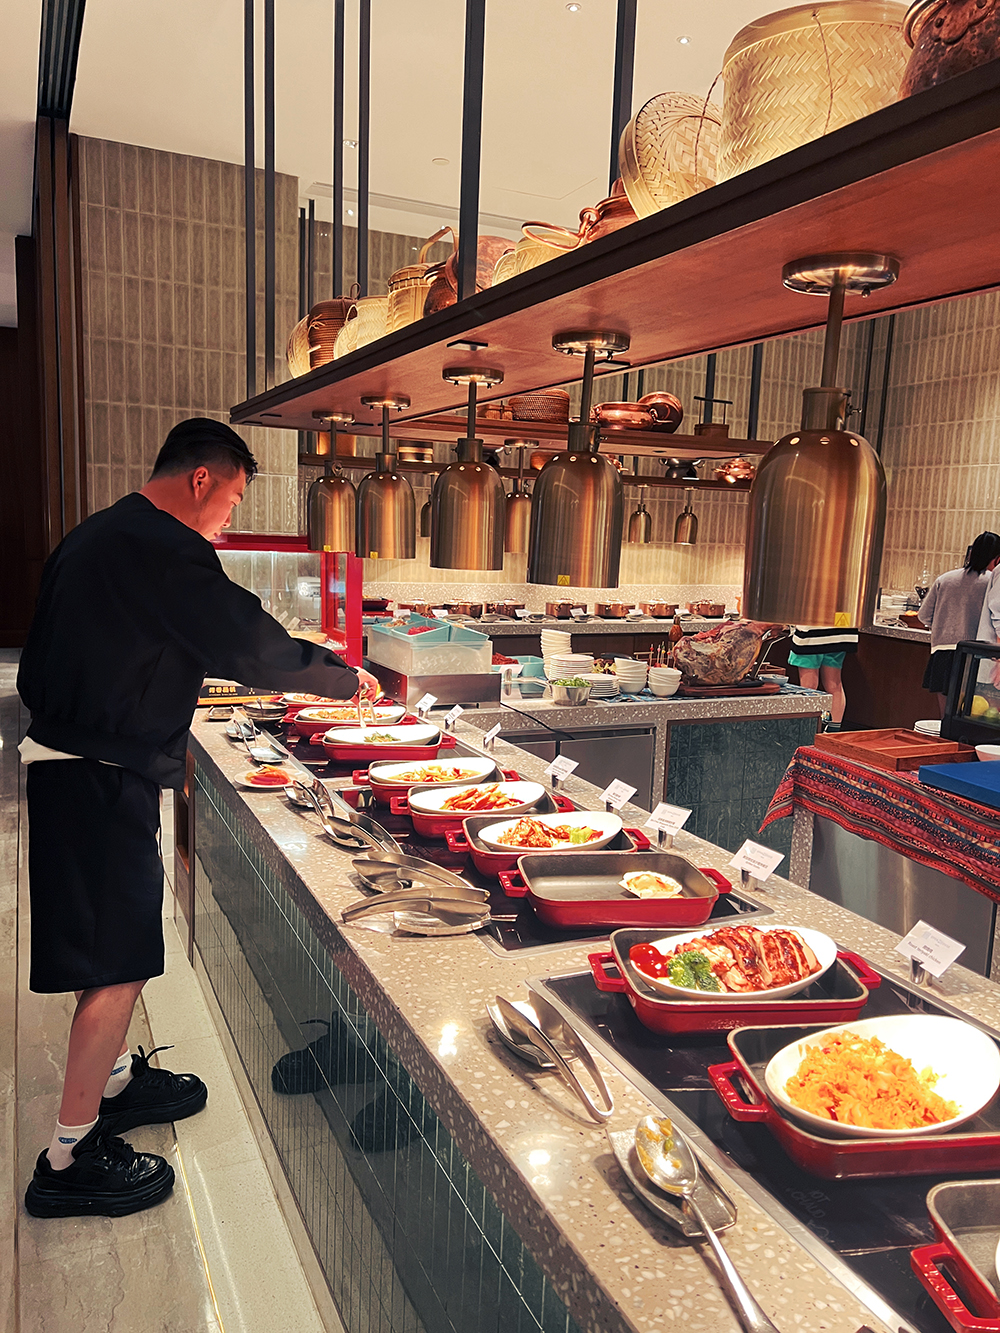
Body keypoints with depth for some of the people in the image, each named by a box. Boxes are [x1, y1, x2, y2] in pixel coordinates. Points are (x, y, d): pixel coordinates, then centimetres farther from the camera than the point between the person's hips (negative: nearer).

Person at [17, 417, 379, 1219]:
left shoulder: (97, 536, 13)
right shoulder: (163, 548, -19)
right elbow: (253, 644, -18)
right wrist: (344, 679, -3)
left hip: (68, 758, 10)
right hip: (102, 780, -10)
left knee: (114, 944, 22)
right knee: (117, 958, 0)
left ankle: (113, 1079, 39)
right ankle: (71, 1159, 12)